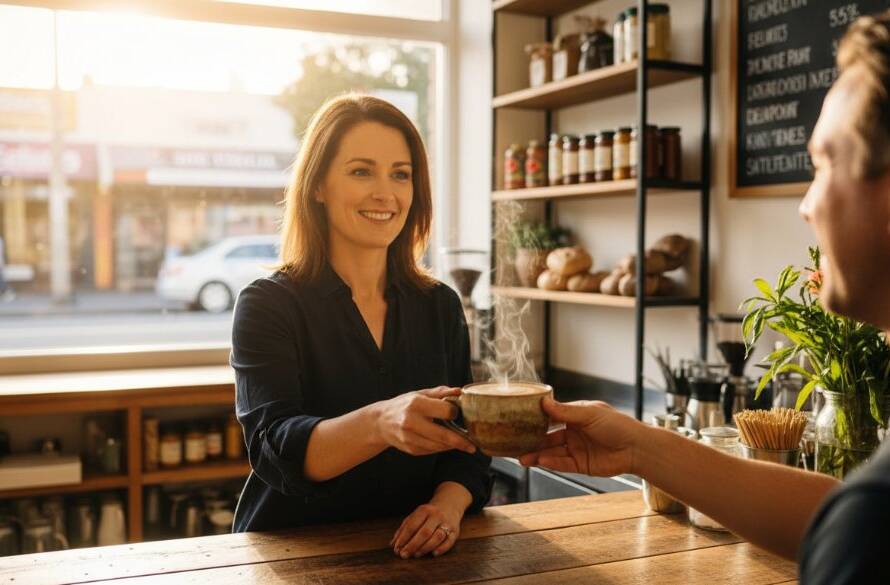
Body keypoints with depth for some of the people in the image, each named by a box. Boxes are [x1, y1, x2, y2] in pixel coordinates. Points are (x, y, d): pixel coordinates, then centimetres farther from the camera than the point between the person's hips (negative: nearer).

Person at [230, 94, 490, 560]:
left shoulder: (442, 306, 6)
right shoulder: (267, 306, -4)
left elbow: (466, 444, 7)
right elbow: (275, 448, -17)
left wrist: (449, 505, -13)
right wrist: (378, 424, -34)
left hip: (413, 554, 3)